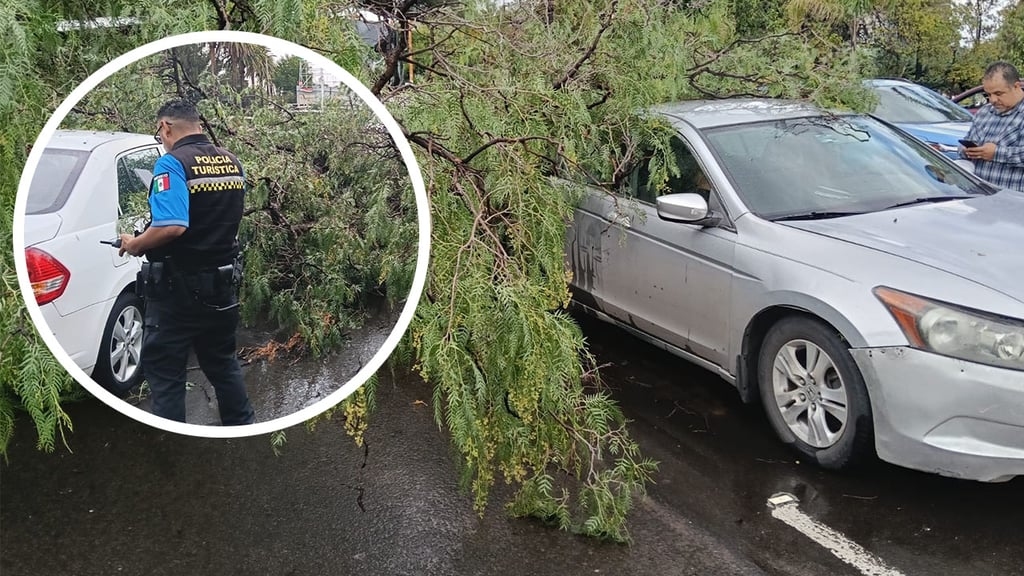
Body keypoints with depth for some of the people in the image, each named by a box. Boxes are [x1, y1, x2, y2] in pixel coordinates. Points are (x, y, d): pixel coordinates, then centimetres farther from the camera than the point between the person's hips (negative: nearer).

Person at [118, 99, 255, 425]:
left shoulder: (172, 163, -16)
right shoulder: (232, 162, 7)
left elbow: (172, 227, -29)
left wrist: (135, 245, -13)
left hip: (178, 288, -7)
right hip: (222, 284, 7)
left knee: (165, 373, 5)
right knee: (223, 363, 22)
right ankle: (242, 426, 32)